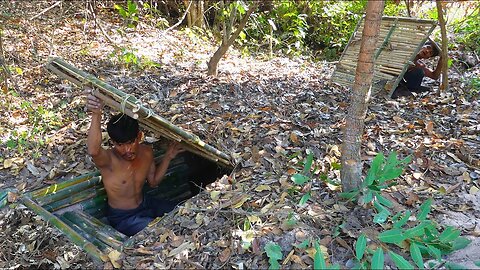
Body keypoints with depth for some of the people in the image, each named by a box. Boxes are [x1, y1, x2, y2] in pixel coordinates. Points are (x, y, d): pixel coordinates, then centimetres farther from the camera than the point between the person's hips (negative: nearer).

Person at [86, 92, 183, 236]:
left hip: (145, 203, 6)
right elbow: (93, 151, -55)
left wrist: (167, 157, -5)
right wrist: (96, 115, -69)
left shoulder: (146, 152, -10)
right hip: (122, 217, -6)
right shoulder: (108, 159, -29)